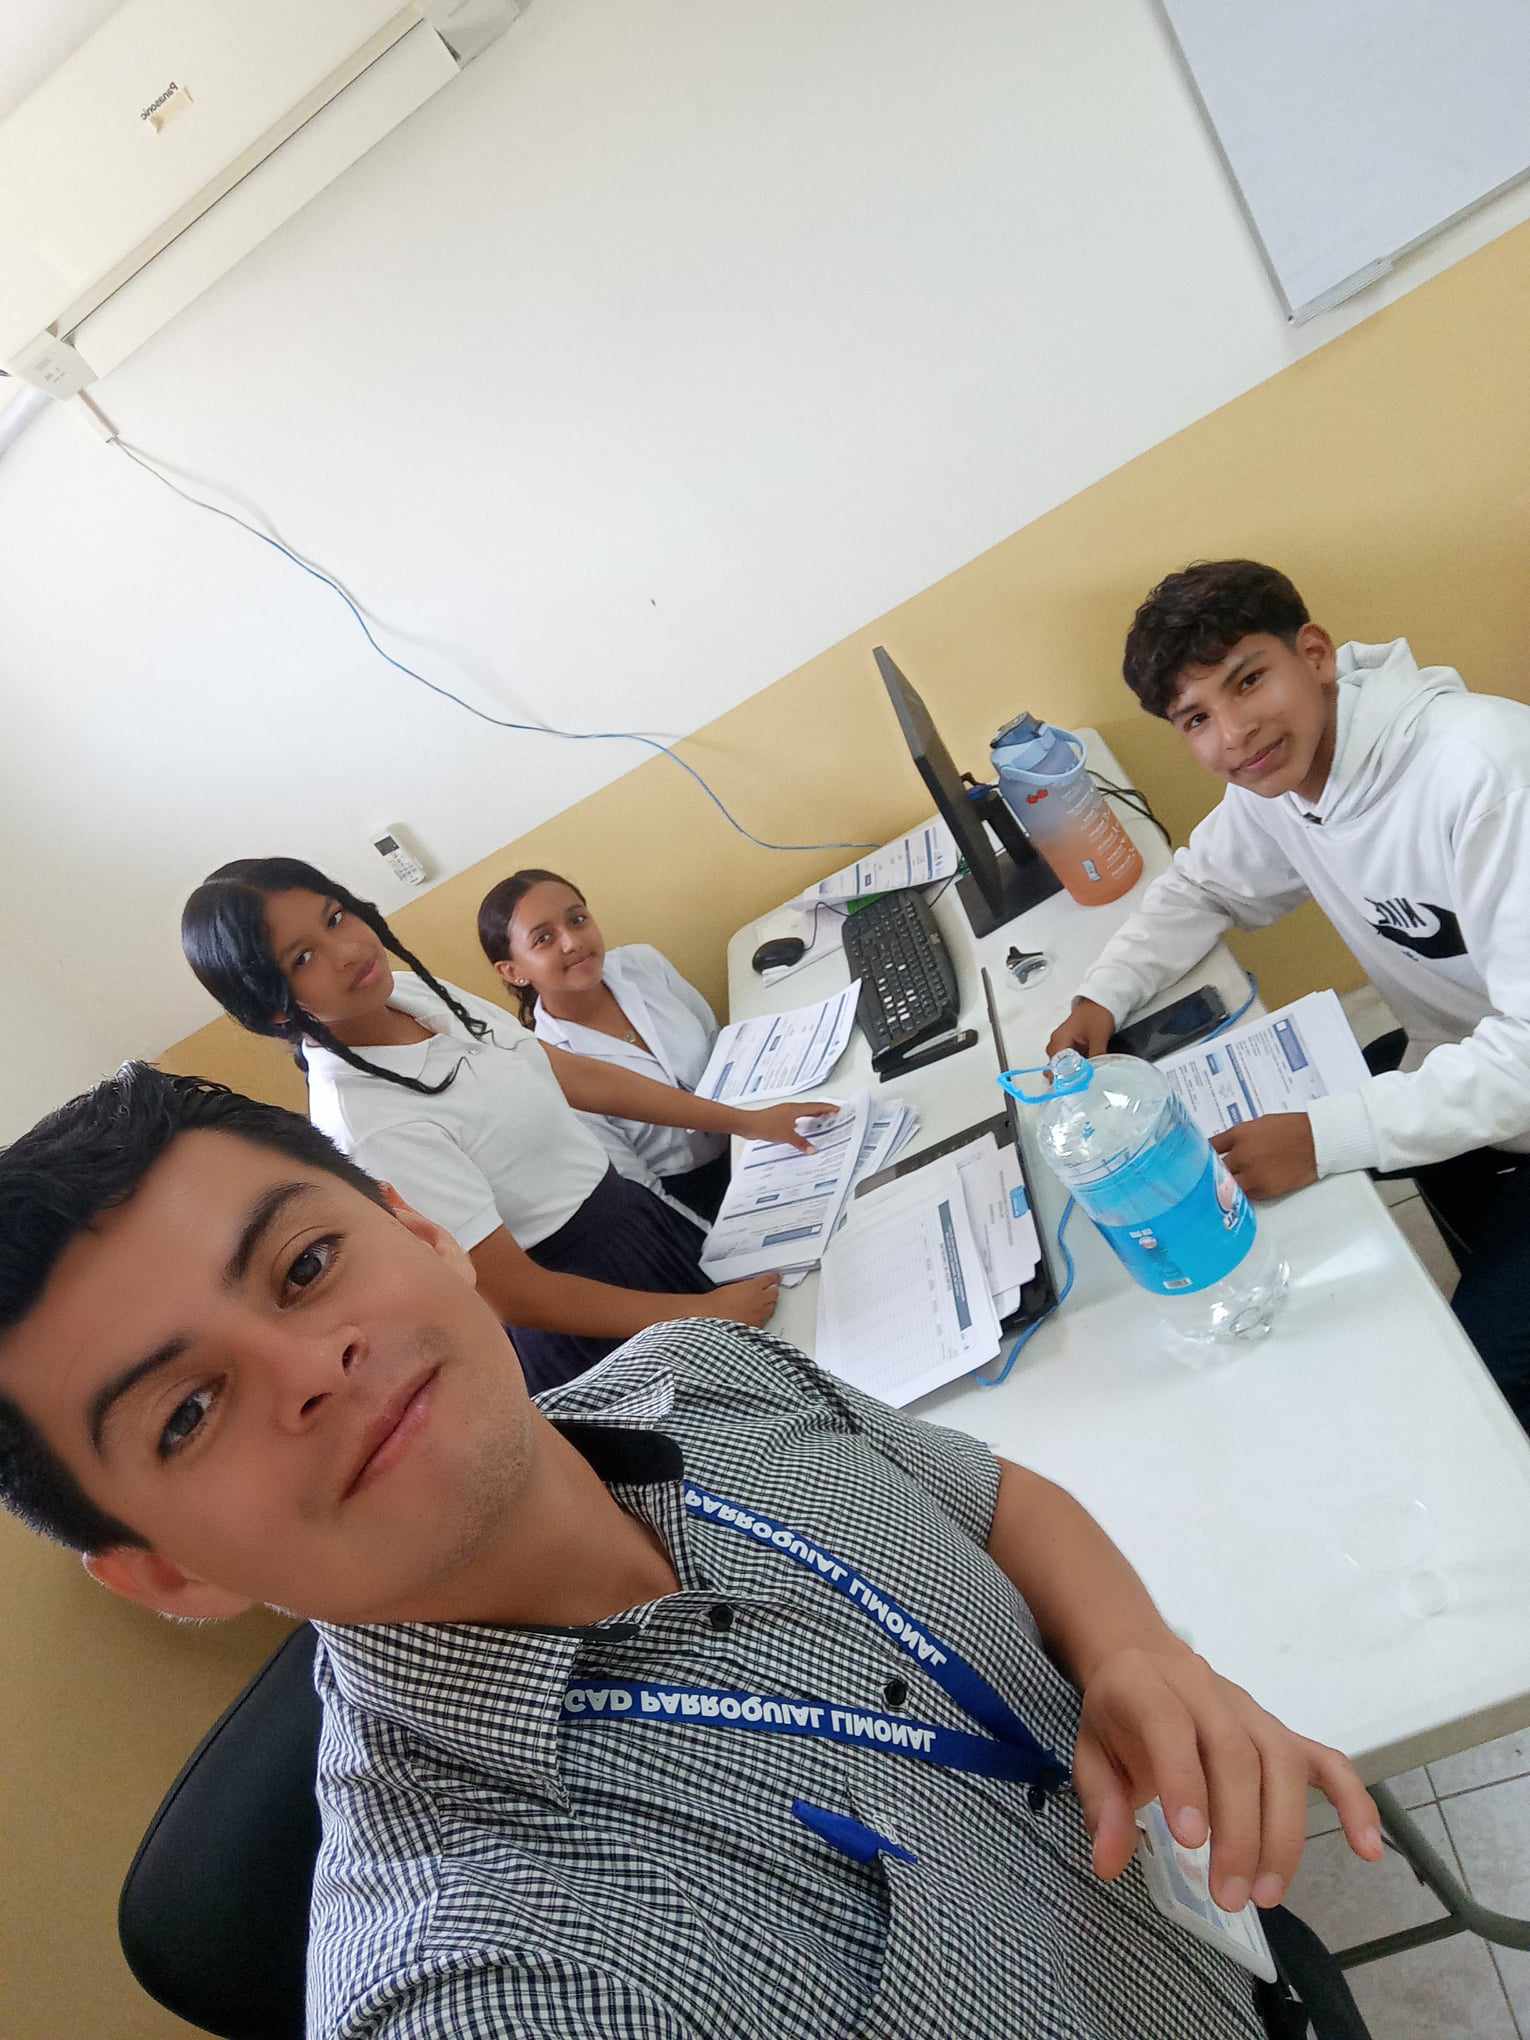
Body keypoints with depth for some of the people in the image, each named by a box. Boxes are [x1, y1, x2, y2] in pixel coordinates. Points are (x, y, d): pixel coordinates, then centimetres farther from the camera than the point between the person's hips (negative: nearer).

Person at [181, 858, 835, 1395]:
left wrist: (747, 1121, 3)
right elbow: (515, 1295, -24)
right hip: (588, 1290, -7)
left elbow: (573, 1074, 1)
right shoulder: (367, 1123, -30)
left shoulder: (410, 988, -6)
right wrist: (705, 1314, -17)